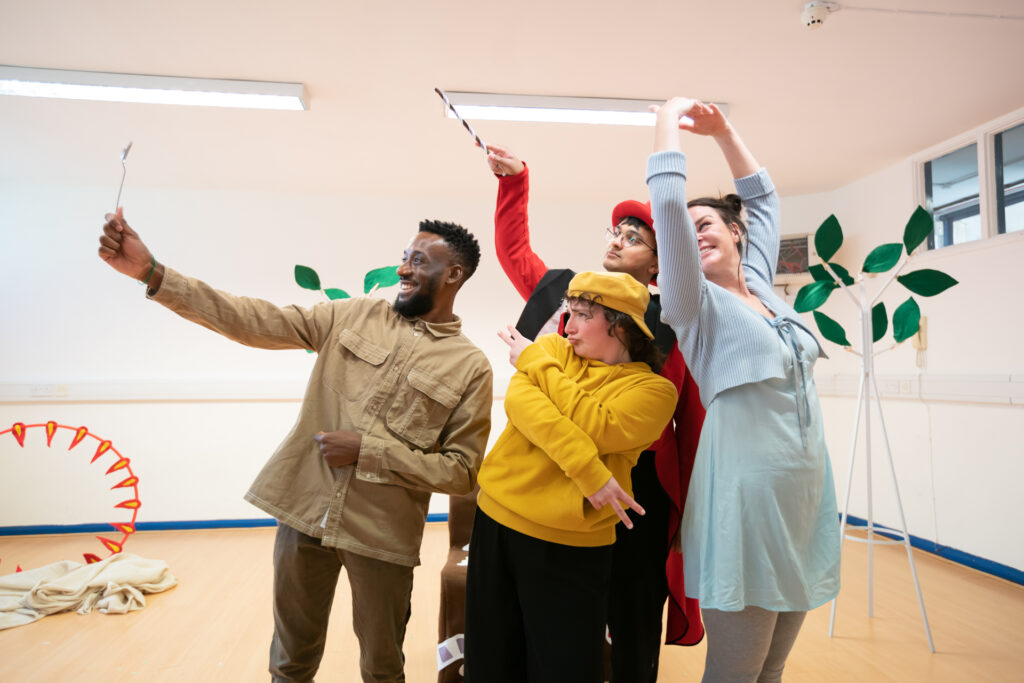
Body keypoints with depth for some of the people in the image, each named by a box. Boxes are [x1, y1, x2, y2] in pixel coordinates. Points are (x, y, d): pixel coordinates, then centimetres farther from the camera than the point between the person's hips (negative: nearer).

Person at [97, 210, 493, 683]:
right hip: (304, 511, 3)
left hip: (382, 536, -2)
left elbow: (461, 471, -8)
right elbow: (258, 322, -3)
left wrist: (367, 449, -16)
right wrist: (152, 273, -12)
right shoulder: (354, 315, 2)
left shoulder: (471, 367, -7)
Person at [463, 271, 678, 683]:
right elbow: (520, 400, -14)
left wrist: (537, 364, -11)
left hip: (569, 548, -4)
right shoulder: (553, 348, 5)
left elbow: (595, 429, -21)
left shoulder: (654, 389, -4)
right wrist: (587, 469, -24)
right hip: (496, 522, 4)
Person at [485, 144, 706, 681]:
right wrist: (514, 179, 11)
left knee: (633, 633, 13)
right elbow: (513, 249, 17)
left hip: (638, 495, -3)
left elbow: (694, 426, -5)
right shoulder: (567, 295, 5)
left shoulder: (673, 327, -5)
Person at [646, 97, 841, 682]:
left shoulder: (761, 286, 11)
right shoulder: (697, 303, -5)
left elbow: (763, 199, 23)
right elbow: (668, 201, -16)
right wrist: (671, 117, -4)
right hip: (745, 495, -6)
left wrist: (724, 132, 20)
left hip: (807, 491, 6)